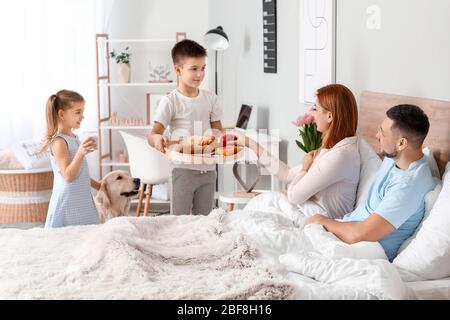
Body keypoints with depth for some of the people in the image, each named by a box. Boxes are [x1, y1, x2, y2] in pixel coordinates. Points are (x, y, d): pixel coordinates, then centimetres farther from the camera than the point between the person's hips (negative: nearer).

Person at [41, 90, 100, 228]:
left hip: (82, 200, 9)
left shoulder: (74, 138, 12)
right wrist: (80, 153, -34)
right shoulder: (59, 142, -14)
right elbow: (68, 176, -23)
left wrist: (98, 186, 23)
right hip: (67, 203, -9)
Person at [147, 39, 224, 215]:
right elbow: (153, 134, -13)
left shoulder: (210, 98, 7)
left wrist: (217, 136, -13)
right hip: (183, 169, -4)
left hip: (208, 169, 4)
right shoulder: (170, 101, -7)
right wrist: (157, 139, -37)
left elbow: (218, 130, 11)